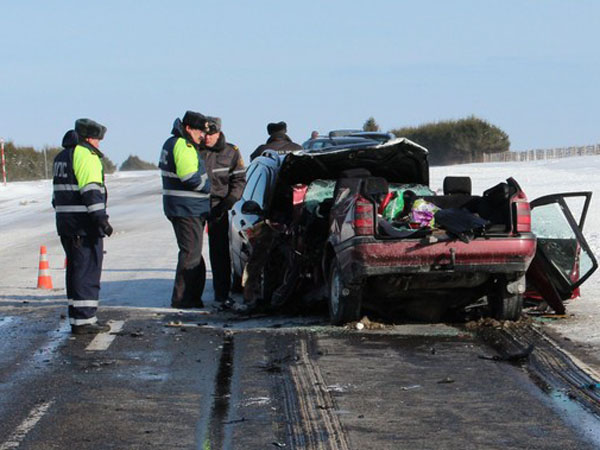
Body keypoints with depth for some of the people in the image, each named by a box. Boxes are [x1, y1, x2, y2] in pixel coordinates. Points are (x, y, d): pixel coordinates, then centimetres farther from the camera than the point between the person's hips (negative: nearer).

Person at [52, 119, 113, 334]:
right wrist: (101, 218, -22)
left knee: (76, 270, 15)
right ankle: (83, 320, -7)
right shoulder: (86, 155, -12)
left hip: (66, 223, 9)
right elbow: (91, 190, -21)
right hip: (84, 224, -9)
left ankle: (78, 317, 19)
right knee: (88, 271, -6)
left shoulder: (62, 157, 19)